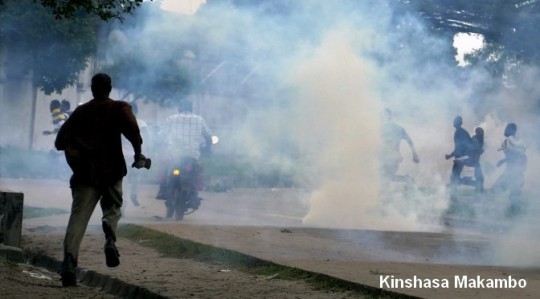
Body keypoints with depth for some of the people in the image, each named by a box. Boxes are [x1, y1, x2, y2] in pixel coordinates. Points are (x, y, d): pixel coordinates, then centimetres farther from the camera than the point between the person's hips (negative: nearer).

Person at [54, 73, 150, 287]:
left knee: (78, 217, -4)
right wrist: (138, 154, -13)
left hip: (85, 173, 1)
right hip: (111, 171, -1)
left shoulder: (80, 112, 14)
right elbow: (131, 128, -17)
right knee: (112, 208, 18)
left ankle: (69, 260, -23)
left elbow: (60, 142, 15)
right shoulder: (119, 108, 5)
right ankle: (110, 239, -13)